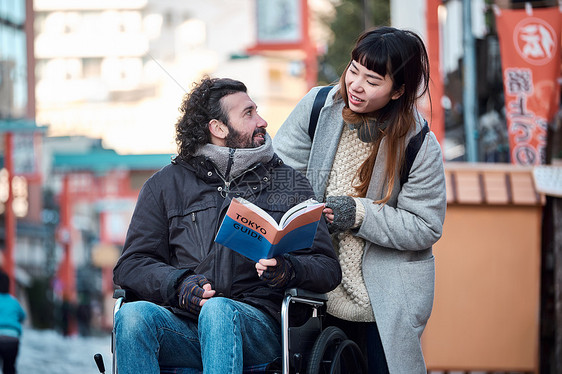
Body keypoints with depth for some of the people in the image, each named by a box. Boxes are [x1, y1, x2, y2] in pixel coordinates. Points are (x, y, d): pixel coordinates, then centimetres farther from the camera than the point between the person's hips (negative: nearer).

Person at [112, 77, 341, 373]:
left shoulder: (291, 185, 20)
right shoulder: (166, 185, 18)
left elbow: (328, 269, 14)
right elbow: (131, 265, 11)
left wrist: (289, 270, -10)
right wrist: (178, 284, -10)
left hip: (256, 322, -1)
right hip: (182, 323, 1)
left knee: (217, 311, -36)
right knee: (133, 315, -32)